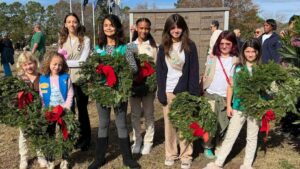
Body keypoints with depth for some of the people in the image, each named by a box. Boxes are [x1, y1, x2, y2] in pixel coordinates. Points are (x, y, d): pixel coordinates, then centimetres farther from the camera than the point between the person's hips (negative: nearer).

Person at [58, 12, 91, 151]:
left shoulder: (85, 40, -5)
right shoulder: (62, 40, 10)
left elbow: (82, 61, -13)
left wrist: (65, 62, -12)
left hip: (80, 79, -3)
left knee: (82, 109, 9)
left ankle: (85, 139, 25)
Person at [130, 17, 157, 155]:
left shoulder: (154, 45, 1)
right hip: (133, 83, 2)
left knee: (148, 113, 8)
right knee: (135, 114, 9)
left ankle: (148, 141, 19)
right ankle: (137, 140, 22)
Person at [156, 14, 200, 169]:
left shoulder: (190, 46, 2)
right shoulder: (163, 47, 8)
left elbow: (194, 71, -2)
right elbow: (159, 71, 5)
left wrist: (194, 93, -9)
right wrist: (161, 93, -3)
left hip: (184, 91, -2)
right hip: (168, 91, 2)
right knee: (169, 124, 7)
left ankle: (186, 155, 14)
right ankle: (170, 154, 20)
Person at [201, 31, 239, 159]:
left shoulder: (236, 60, 2)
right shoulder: (212, 58, 4)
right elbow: (205, 76, 7)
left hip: (226, 97, 0)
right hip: (210, 95, 0)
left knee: (223, 125, 6)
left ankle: (216, 145, 24)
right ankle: (207, 147, 19)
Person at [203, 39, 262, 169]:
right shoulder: (238, 67, 0)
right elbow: (231, 87, 4)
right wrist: (228, 105, 1)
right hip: (239, 106, 0)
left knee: (252, 137, 12)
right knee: (230, 136, 5)